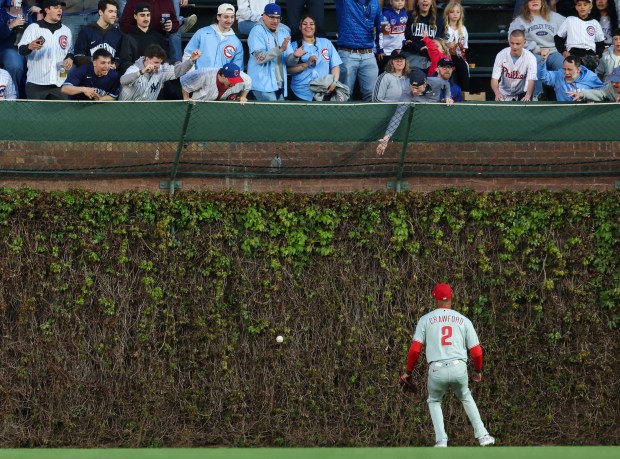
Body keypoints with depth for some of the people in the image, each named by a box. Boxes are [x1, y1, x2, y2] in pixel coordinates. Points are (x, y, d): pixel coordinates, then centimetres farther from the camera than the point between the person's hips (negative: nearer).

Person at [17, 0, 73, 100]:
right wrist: (30, 46, -35)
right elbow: (21, 49, -12)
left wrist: (70, 58, -1)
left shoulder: (65, 30, 14)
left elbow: (70, 50, 23)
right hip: (36, 83, -4)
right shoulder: (33, 28, -1)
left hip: (58, 83, 4)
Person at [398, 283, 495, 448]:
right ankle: (482, 435, 20)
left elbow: (415, 349, -1)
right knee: (466, 398, 29)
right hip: (459, 369, 1)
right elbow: (477, 352, 8)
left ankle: (441, 440, 9)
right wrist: (478, 371, 26)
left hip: (437, 371, -1)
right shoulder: (464, 321, 11)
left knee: (434, 401, 25)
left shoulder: (425, 320, 7)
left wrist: (408, 371, 11)